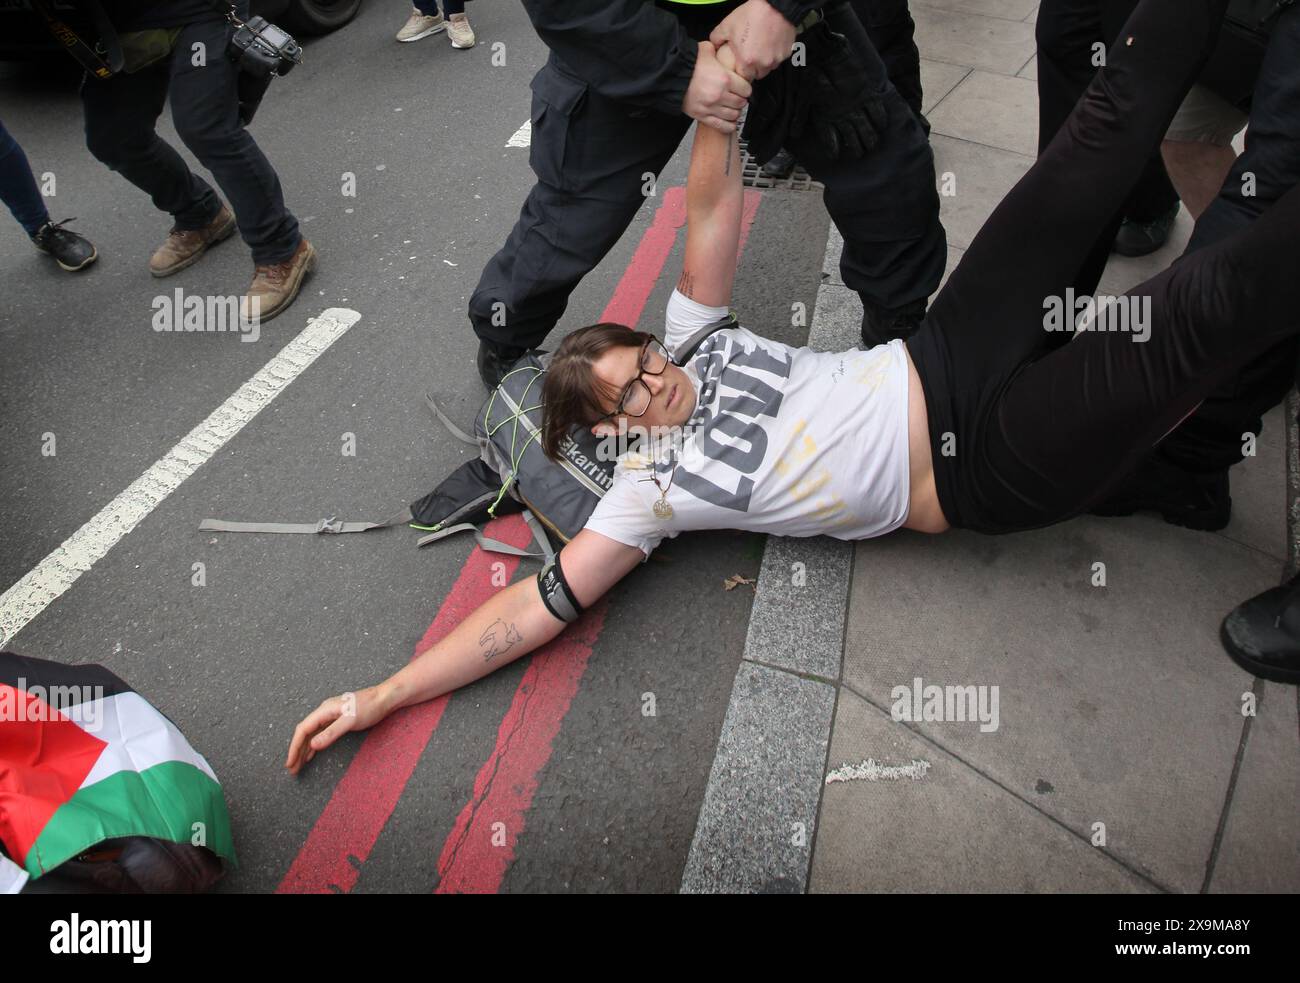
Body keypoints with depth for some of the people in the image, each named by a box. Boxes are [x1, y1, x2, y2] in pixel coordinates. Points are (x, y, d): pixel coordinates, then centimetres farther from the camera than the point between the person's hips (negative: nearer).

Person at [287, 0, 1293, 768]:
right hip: (985, 475, -5)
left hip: (943, 365, 6)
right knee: (1195, 314, -24)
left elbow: (715, 211, 0)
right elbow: (540, 604, -9)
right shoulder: (650, 492, -8)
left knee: (1107, 132, -3)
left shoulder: (690, 342, 6)